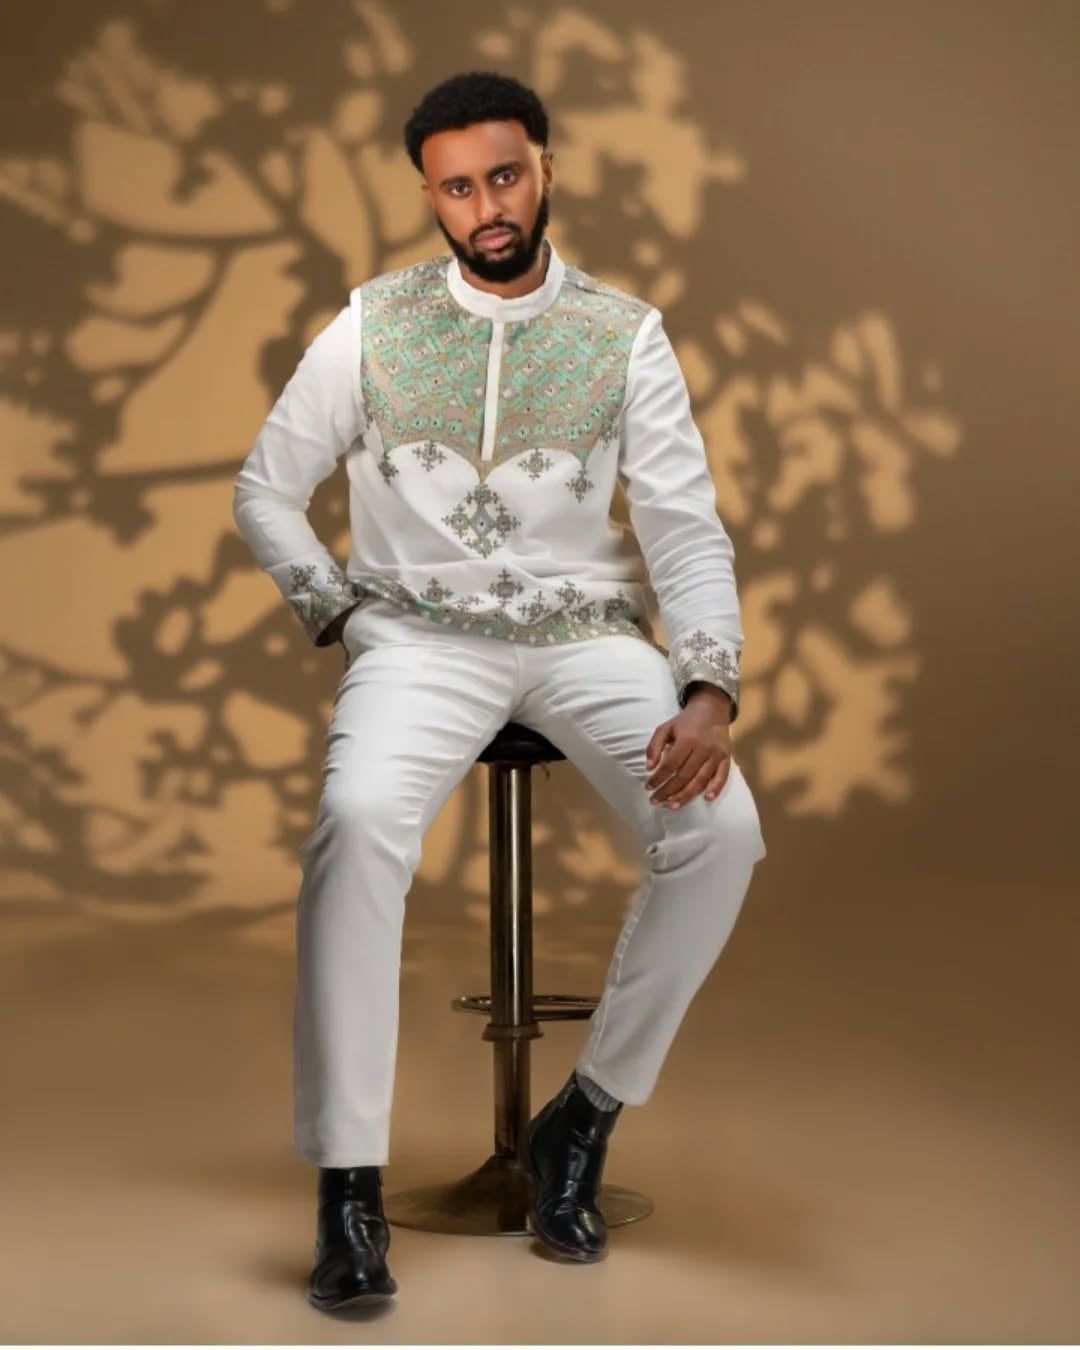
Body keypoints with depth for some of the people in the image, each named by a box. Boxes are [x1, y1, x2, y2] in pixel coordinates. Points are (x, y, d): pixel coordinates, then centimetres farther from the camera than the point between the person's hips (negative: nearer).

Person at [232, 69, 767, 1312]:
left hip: (588, 633, 1)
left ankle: (586, 1115, -5)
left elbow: (685, 527, 0)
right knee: (359, 821, -33)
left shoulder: (625, 334, 4)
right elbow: (263, 490, 10)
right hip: (423, 635, -1)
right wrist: (340, 614, -3)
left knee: (721, 831, -26)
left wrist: (709, 687, -16)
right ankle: (349, 1184, -24)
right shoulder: (372, 327, 4)